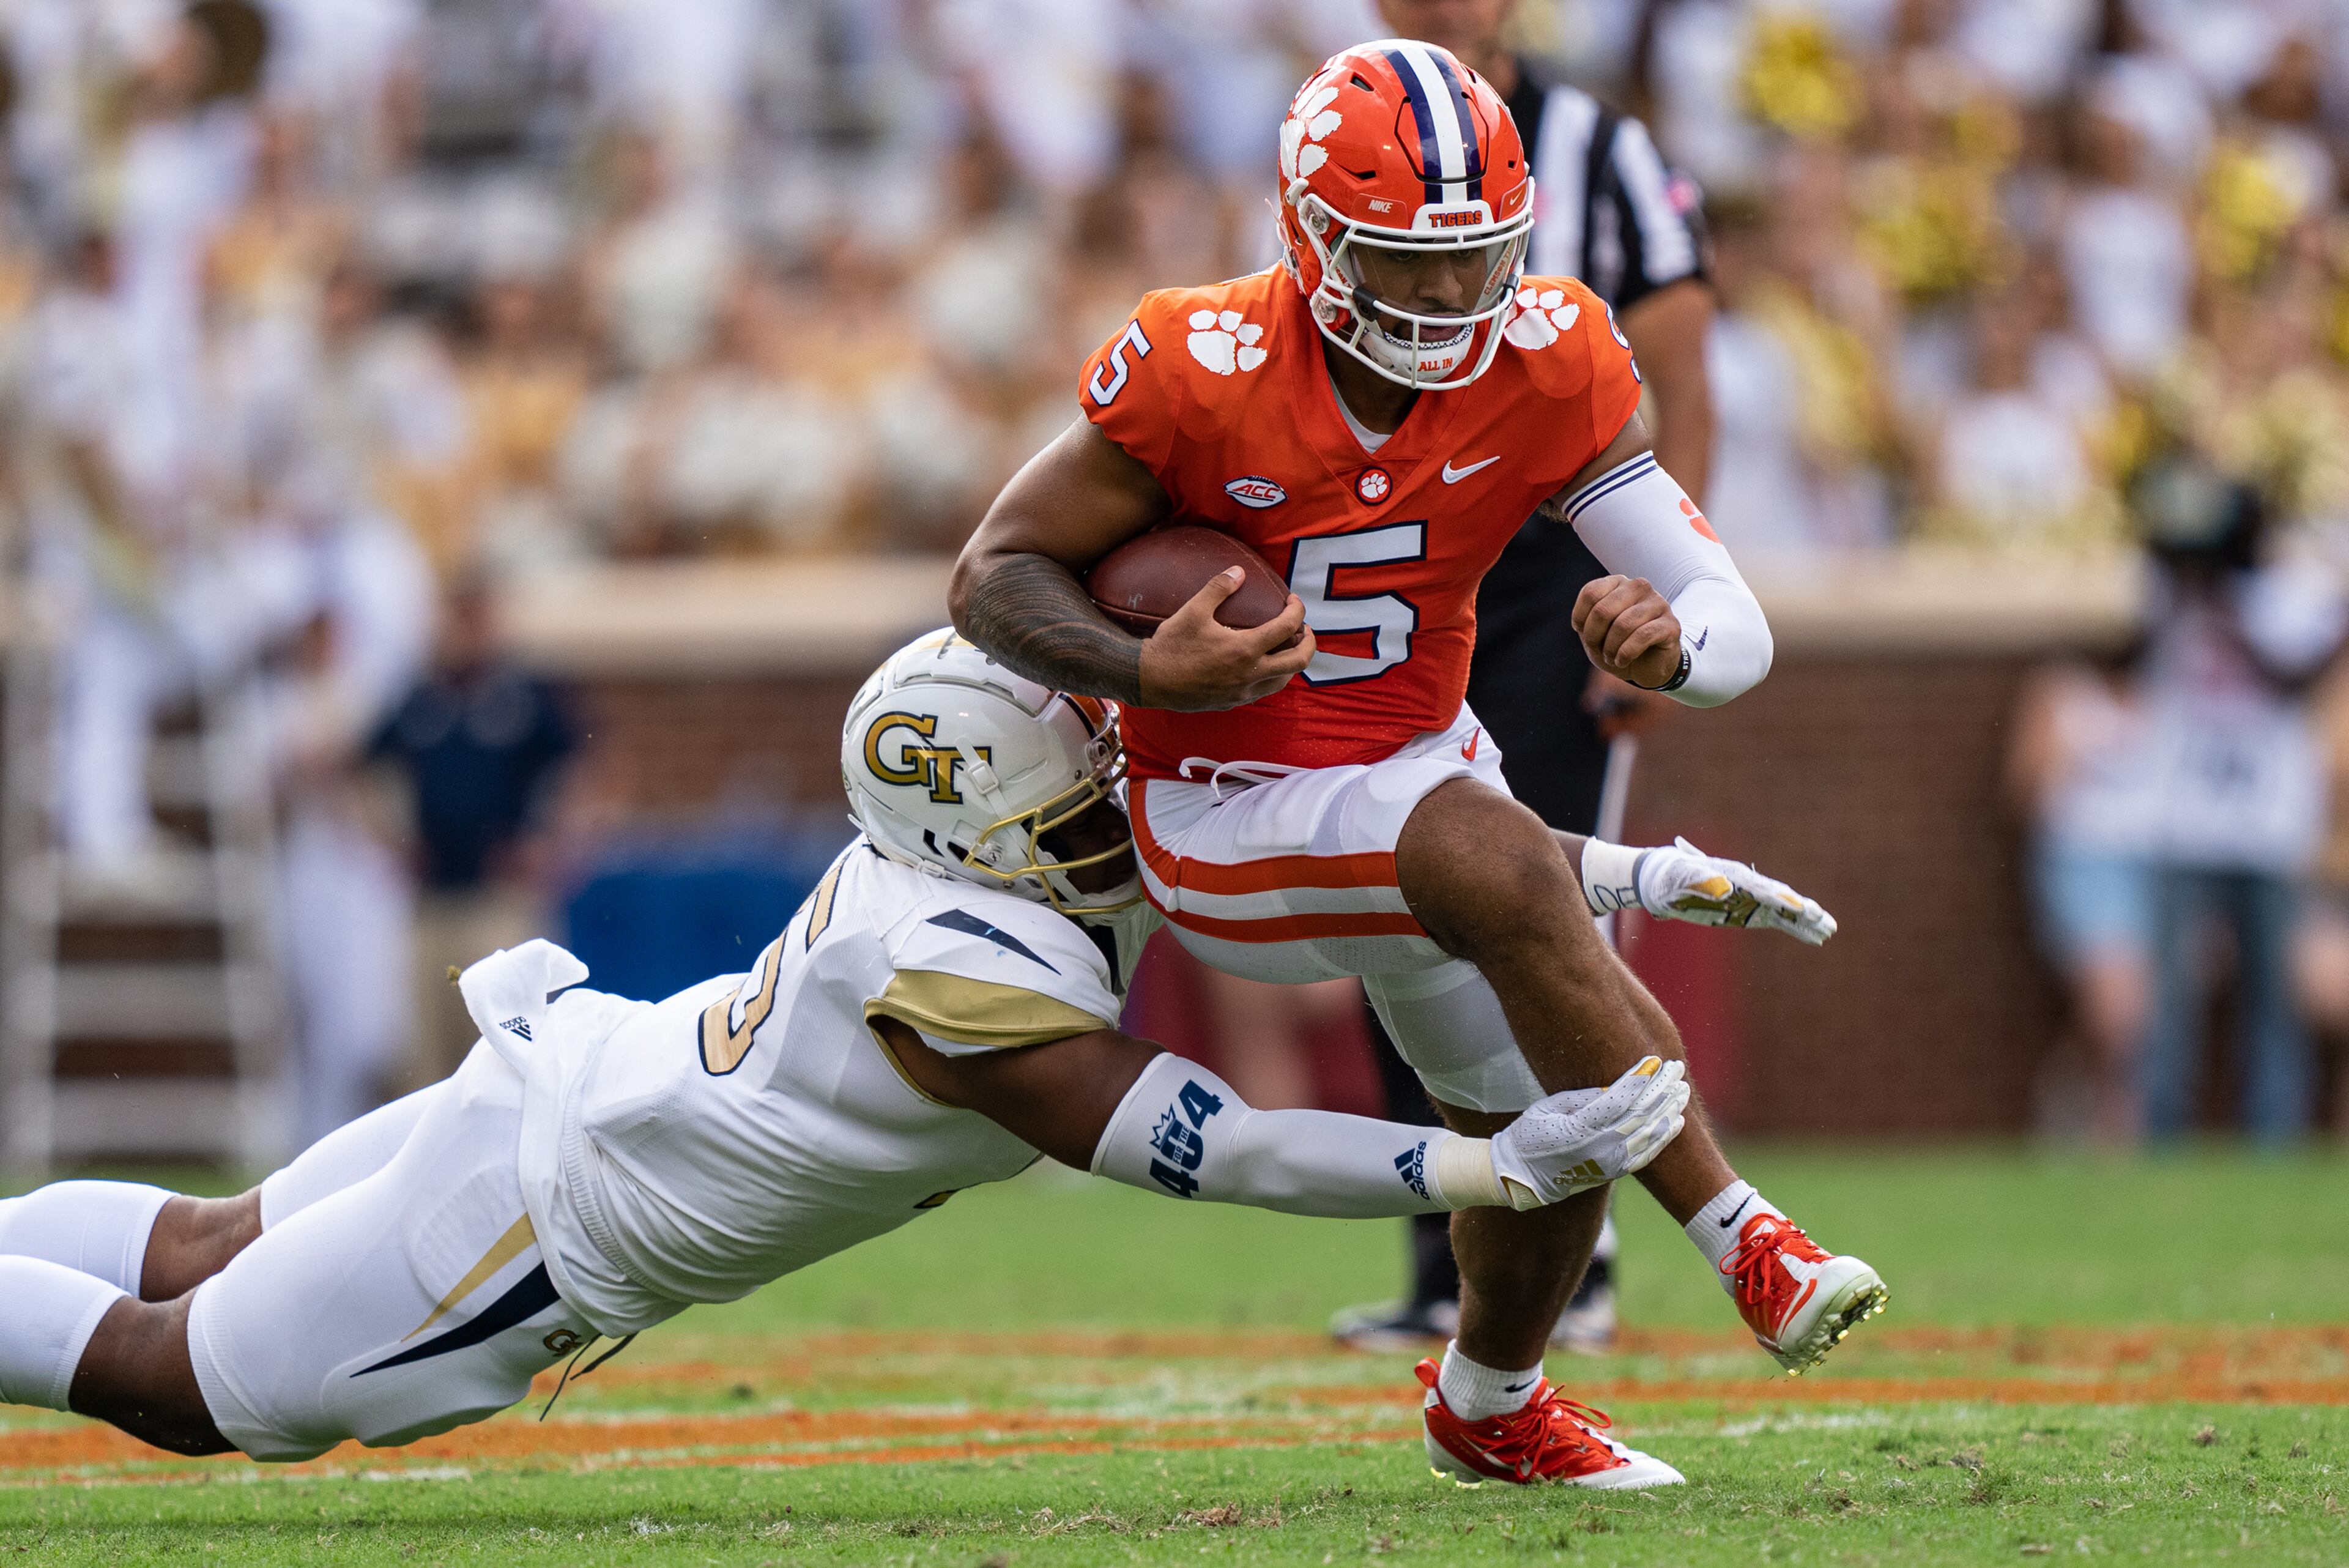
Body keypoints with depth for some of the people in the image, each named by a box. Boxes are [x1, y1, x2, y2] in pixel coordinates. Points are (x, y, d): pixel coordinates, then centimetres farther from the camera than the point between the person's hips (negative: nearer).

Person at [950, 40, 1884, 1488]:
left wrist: (1669, 641, -40)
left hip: (1419, 766, 6)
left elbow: (1738, 630, -15)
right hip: (1232, 825, -6)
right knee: (1510, 870, -31)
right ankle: (1743, 1244, -27)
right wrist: (1149, 673, -33)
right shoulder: (1202, 373, -23)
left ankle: (1491, 1407, 44)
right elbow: (997, 574, -14)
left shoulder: (1549, 366, -13)